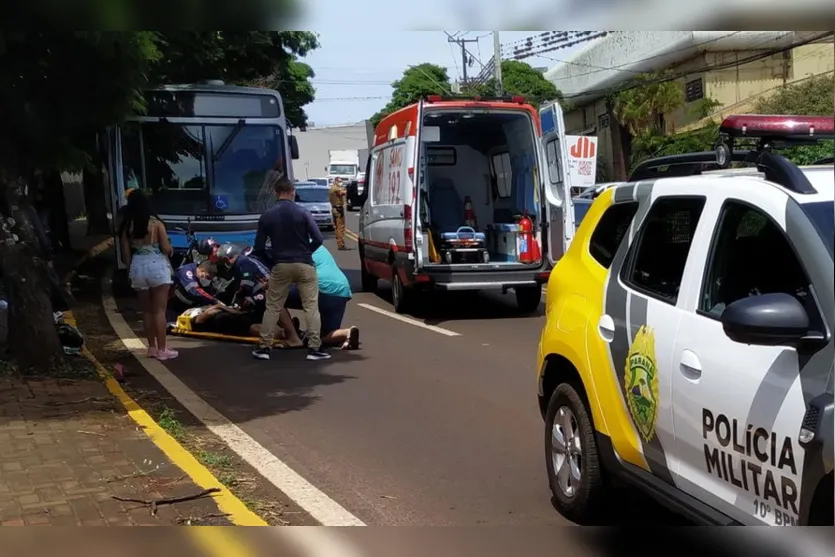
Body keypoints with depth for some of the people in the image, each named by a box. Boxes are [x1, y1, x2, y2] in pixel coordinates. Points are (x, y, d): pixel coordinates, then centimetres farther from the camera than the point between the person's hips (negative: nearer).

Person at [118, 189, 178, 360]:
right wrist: (172, 249, 15)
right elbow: (166, 248, -7)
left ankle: (152, 347, 19)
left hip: (137, 267, 4)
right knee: (159, 310, 1)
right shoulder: (156, 223, -7)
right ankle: (162, 349, 1)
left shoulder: (126, 225, 2)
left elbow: (126, 253, 4)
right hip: (157, 266, -3)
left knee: (146, 310, 14)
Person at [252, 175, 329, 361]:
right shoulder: (303, 212, -5)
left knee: (272, 308, 10)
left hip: (280, 266, 1)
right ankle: (314, 348, 0)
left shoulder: (267, 215, -1)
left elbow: (258, 248, 0)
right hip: (304, 265, -1)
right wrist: (306, 252, 10)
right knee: (311, 307, 3)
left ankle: (264, 348, 12)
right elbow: (318, 239, -9)